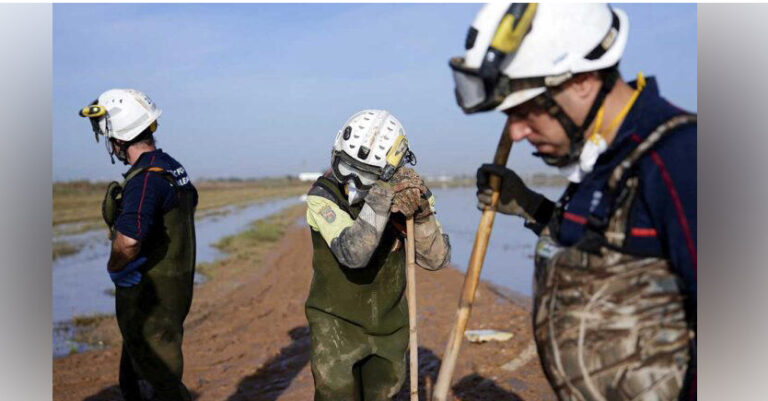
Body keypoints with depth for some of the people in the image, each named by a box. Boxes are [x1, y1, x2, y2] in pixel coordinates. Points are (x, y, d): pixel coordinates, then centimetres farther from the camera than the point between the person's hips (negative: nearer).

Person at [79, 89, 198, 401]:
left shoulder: (145, 178, -23)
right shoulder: (172, 167, 7)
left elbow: (127, 241, -36)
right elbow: (191, 199, 27)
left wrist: (114, 269, -14)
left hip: (149, 297, -10)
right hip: (175, 288, 10)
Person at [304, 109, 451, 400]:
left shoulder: (404, 191, -12)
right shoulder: (322, 196, -22)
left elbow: (437, 259, -14)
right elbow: (354, 253, -36)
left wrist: (423, 215, -31)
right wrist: (382, 196, -44)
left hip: (389, 322, 4)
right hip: (336, 321, -3)